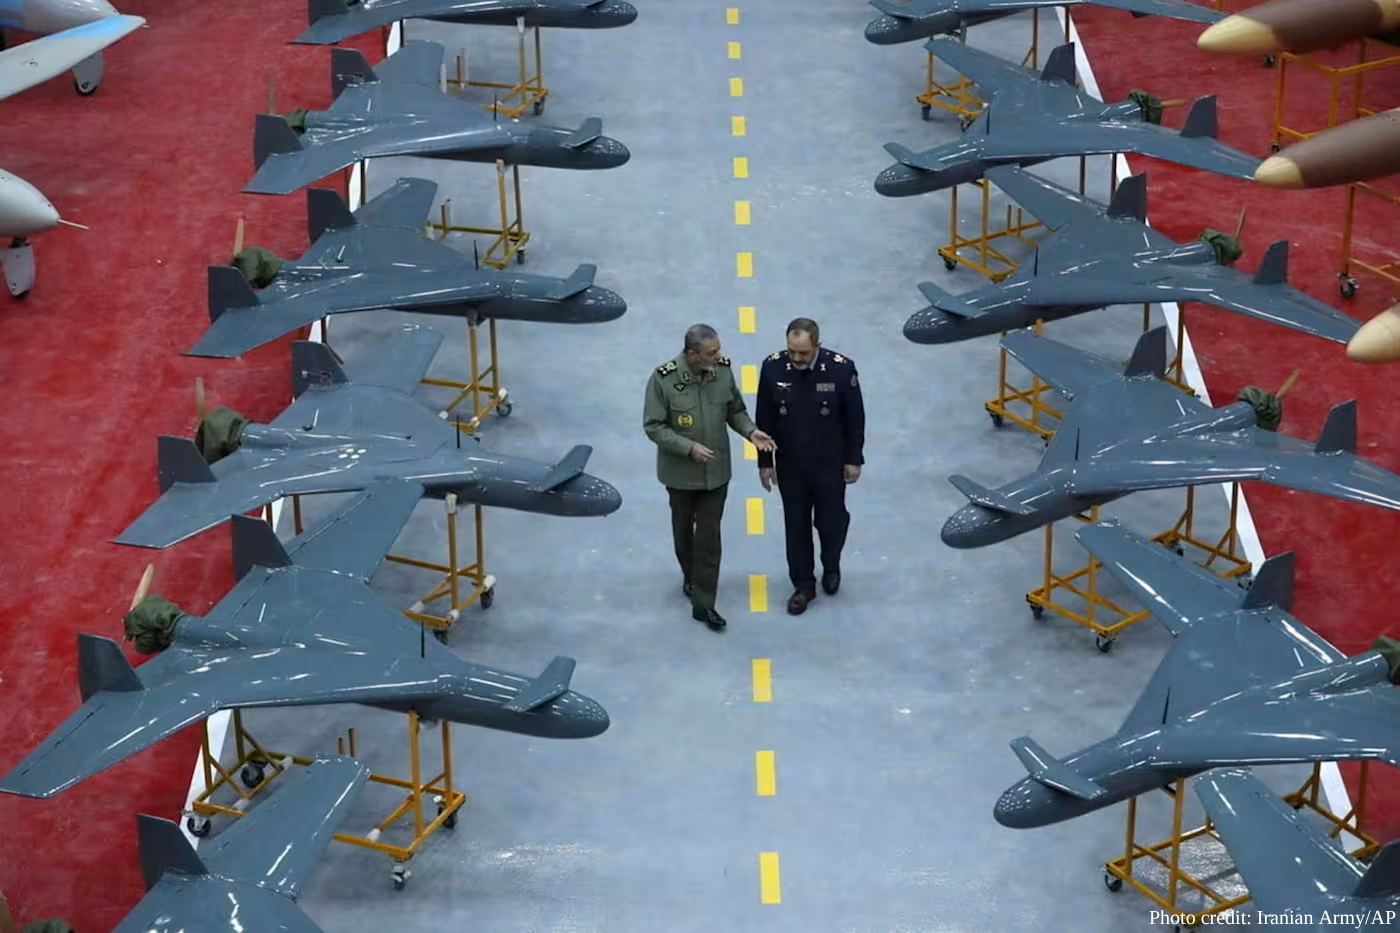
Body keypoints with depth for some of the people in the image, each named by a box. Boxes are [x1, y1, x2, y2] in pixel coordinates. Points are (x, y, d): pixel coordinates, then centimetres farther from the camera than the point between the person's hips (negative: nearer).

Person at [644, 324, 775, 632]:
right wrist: (689, 448, -25)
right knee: (684, 530, 20)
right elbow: (653, 426, -16)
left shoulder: (723, 371, -11)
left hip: (715, 471, 2)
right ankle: (690, 577, 47)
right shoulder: (663, 379, -22)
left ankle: (703, 603, 8)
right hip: (681, 471, -1)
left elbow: (735, 410, 4)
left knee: (709, 536, 1)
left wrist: (750, 431, -15)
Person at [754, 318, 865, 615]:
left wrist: (854, 459, -3)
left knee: (831, 521, 15)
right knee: (796, 526, 13)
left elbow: (855, 418, -8)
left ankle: (831, 568, 45)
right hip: (789, 465, 1)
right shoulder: (773, 367, -17)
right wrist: (765, 462, -2)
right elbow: (764, 419, -5)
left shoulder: (841, 369, -21)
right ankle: (803, 585, 32)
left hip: (830, 464, -1)